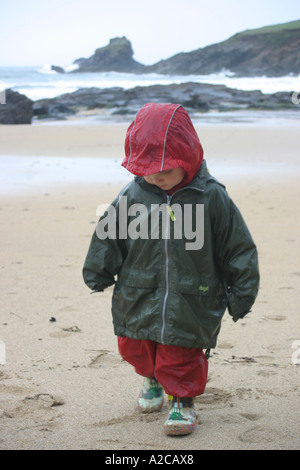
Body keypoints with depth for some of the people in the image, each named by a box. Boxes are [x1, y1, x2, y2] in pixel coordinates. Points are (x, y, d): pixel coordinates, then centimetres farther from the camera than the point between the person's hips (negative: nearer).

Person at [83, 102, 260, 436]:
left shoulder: (211, 198, -14)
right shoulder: (132, 196, -7)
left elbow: (239, 249, -5)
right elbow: (107, 236, 8)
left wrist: (241, 296, 0)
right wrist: (98, 276, 17)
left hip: (191, 305, -3)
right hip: (139, 301, 4)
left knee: (181, 359, 4)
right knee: (136, 350, 19)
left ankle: (182, 398, 32)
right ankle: (153, 378, 51)